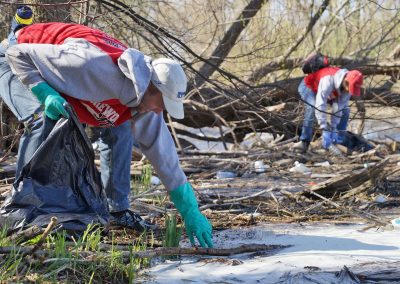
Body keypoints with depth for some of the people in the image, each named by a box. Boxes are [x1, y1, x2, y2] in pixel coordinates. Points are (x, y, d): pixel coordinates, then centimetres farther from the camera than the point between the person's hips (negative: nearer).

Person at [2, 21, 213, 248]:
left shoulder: (147, 103, -21)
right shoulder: (93, 66, -44)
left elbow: (164, 157, -15)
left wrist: (191, 212, -16)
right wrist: (47, 95, -46)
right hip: (21, 69, -6)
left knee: (120, 132, -5)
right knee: (45, 121, -33)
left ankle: (117, 209, 3)